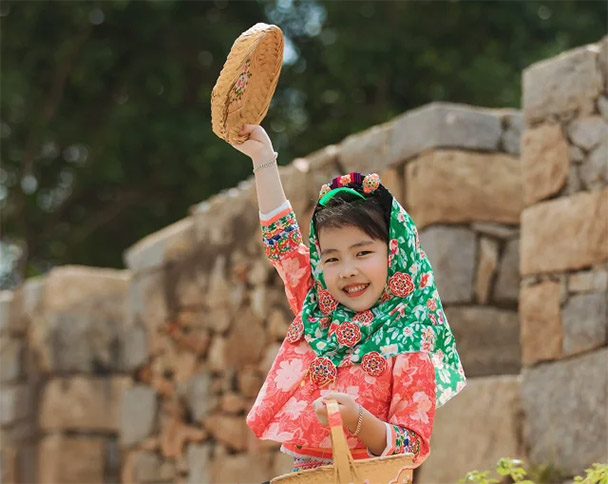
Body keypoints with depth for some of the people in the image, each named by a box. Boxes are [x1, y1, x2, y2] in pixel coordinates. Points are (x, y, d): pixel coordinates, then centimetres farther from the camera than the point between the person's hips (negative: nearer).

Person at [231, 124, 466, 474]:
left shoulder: (408, 344, -7)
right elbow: (282, 238, 21)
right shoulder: (317, 314, 9)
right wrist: (264, 158, 21)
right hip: (300, 471, 6)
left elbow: (412, 450, -10)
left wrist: (357, 420, -27)